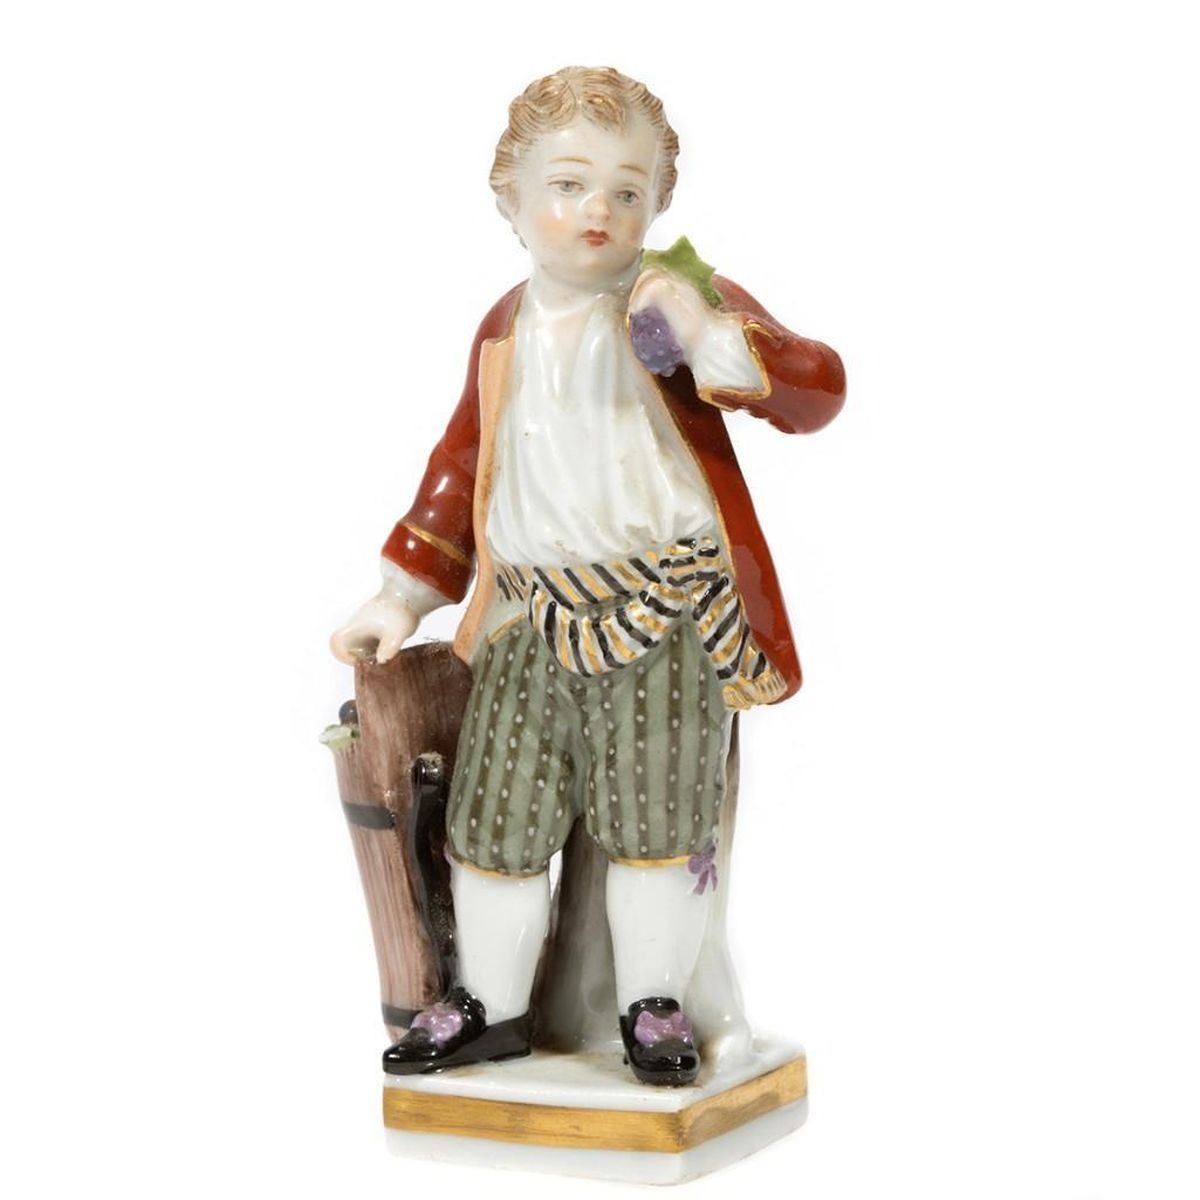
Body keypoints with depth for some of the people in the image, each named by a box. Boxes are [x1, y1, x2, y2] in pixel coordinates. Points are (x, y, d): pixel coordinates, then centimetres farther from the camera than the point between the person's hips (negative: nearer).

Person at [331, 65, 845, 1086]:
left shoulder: (676, 300, -4)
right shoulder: (504, 333, 12)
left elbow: (817, 390, -14)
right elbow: (462, 468, 22)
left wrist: (712, 340, -33)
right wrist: (403, 597, 19)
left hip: (664, 614, -4)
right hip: (531, 617, 5)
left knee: (656, 820, 1)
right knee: (496, 819, 7)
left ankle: (654, 1007, 22)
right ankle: (491, 1008, 26)